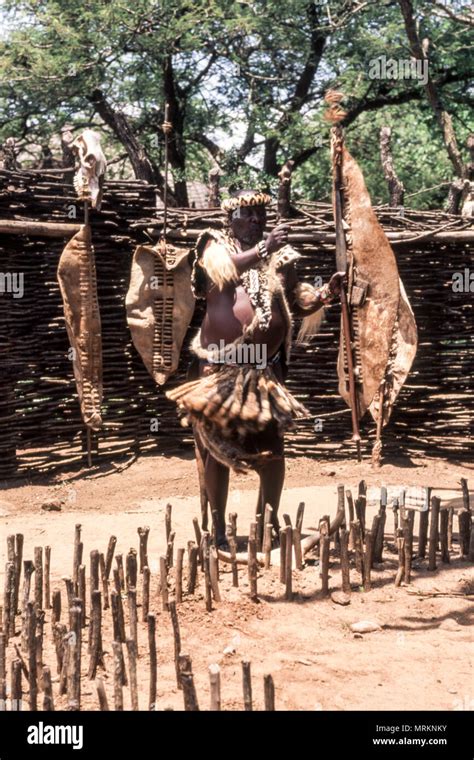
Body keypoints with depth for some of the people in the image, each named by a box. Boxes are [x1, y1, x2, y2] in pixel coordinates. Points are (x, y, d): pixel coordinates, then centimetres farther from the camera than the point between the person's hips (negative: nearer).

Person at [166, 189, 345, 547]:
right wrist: (263, 249, -34)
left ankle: (270, 522, 19)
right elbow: (224, 270, -21)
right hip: (221, 367, -2)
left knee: (272, 447, 4)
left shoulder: (281, 255, 10)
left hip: (266, 368, 3)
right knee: (217, 446, 3)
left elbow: (300, 303, 8)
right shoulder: (216, 244, 2)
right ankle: (219, 528, 13)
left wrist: (327, 292, -11)